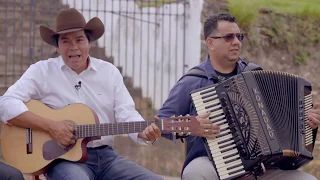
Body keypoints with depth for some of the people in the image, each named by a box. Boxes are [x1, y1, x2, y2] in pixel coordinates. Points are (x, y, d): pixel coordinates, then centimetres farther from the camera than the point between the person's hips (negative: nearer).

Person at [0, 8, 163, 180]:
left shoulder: (110, 72, 11)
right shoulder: (42, 71, -1)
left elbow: (127, 115, 5)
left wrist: (145, 133, -18)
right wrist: (50, 126, -20)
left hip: (106, 156, 5)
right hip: (63, 158, -4)